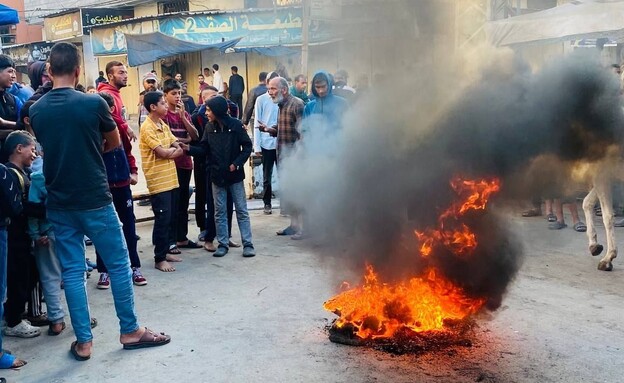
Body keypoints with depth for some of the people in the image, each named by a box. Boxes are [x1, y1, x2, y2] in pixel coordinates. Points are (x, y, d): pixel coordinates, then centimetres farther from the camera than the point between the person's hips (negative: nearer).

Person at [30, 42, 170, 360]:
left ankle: (83, 341, 14)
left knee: (72, 270, 9)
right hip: (95, 199, -4)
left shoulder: (36, 110, 1)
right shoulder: (93, 103, -10)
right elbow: (115, 143, 4)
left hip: (58, 203, 4)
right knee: (119, 264, 8)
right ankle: (130, 331, 16)